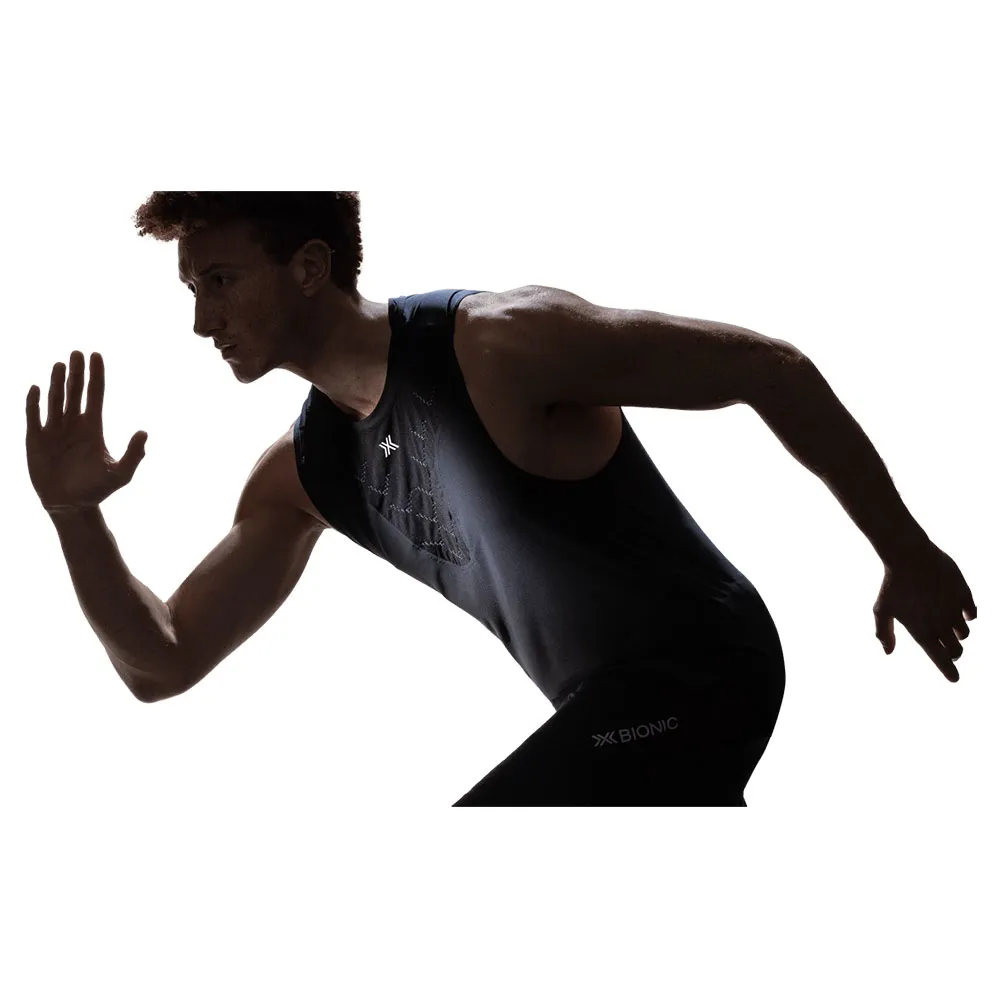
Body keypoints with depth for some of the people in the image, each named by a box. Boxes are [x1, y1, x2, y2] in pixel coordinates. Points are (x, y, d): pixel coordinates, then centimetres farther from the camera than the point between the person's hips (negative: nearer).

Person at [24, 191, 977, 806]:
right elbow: (163, 663, 6)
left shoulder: (501, 344, -22)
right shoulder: (300, 472, 2)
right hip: (611, 709, 9)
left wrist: (906, 551, -10)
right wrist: (75, 515, -10)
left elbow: (772, 370, -16)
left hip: (696, 670, -8)